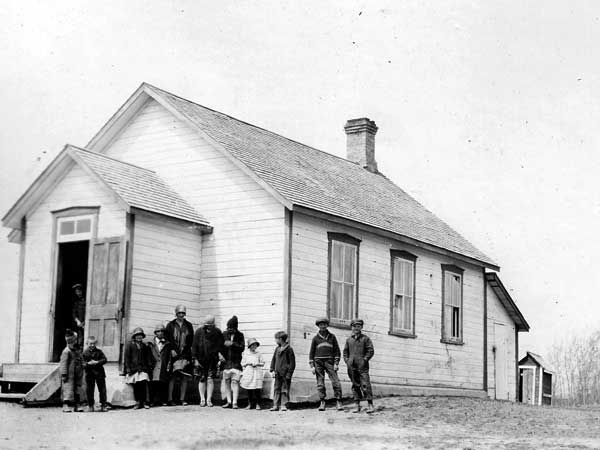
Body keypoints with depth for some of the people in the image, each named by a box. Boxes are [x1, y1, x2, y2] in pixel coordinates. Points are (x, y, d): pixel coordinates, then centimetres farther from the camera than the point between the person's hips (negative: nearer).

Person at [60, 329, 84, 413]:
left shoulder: (77, 350, 14)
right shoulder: (66, 351, -12)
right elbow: (63, 363, -14)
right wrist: (64, 374, -19)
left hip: (76, 375, 8)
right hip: (69, 375, -8)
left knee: (76, 390, 10)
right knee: (68, 390, -11)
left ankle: (74, 406, 16)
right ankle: (66, 406, -11)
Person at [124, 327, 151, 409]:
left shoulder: (144, 346, 17)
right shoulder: (129, 345, 6)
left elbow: (147, 358, 20)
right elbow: (127, 357, 2)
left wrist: (148, 367, 10)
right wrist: (128, 368, -5)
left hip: (143, 368, 2)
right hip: (133, 368, -2)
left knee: (143, 384, -10)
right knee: (136, 386, -5)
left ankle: (145, 402, -7)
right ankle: (138, 402, 1)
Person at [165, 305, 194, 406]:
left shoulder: (188, 326, 13)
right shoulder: (170, 325, 7)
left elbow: (191, 340, 11)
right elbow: (167, 338, 3)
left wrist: (185, 350, -2)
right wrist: (172, 350, -8)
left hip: (185, 354, 2)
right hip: (174, 354, -2)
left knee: (185, 377, -1)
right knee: (172, 377, -7)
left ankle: (182, 399, 4)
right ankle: (170, 399, -5)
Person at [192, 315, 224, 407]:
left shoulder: (217, 332, -1)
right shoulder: (199, 332, 0)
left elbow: (220, 345, 1)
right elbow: (194, 346, 1)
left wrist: (219, 353, -19)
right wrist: (195, 359, -4)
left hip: (213, 360, -1)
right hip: (201, 360, 1)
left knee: (210, 379, -4)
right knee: (202, 379, 4)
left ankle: (209, 399, 1)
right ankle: (202, 399, 10)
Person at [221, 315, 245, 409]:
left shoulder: (240, 335, 4)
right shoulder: (224, 334, 9)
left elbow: (242, 348, -4)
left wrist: (233, 344, -15)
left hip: (236, 362, -2)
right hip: (226, 361, 2)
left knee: (235, 382, -9)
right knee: (226, 382, 3)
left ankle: (234, 402, -8)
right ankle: (229, 402, 12)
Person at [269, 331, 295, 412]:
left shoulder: (289, 349, -6)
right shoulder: (277, 349, 13)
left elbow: (292, 362, -5)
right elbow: (273, 360, 17)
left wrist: (289, 373, -10)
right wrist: (272, 370, 5)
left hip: (285, 374, -6)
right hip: (278, 374, 6)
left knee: (285, 390, -1)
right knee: (276, 389, 5)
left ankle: (284, 405, 4)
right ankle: (276, 405, 8)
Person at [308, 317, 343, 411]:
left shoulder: (332, 337, 9)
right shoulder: (316, 338, 9)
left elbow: (337, 351, 8)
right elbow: (311, 353, 9)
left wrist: (336, 363, -3)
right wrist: (312, 366, 1)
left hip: (329, 362, -1)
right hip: (318, 362, 1)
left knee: (335, 382, -10)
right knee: (320, 383, -2)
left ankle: (338, 403, -8)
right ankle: (322, 403, 4)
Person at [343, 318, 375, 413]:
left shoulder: (365, 338, 5)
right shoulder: (349, 339, 15)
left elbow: (371, 351, 0)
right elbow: (345, 351, 19)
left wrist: (364, 360, -8)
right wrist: (347, 361, 5)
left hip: (362, 366, -4)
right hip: (352, 366, 4)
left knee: (365, 384, -11)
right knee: (355, 385, 5)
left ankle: (370, 405, -10)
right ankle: (357, 405, 9)